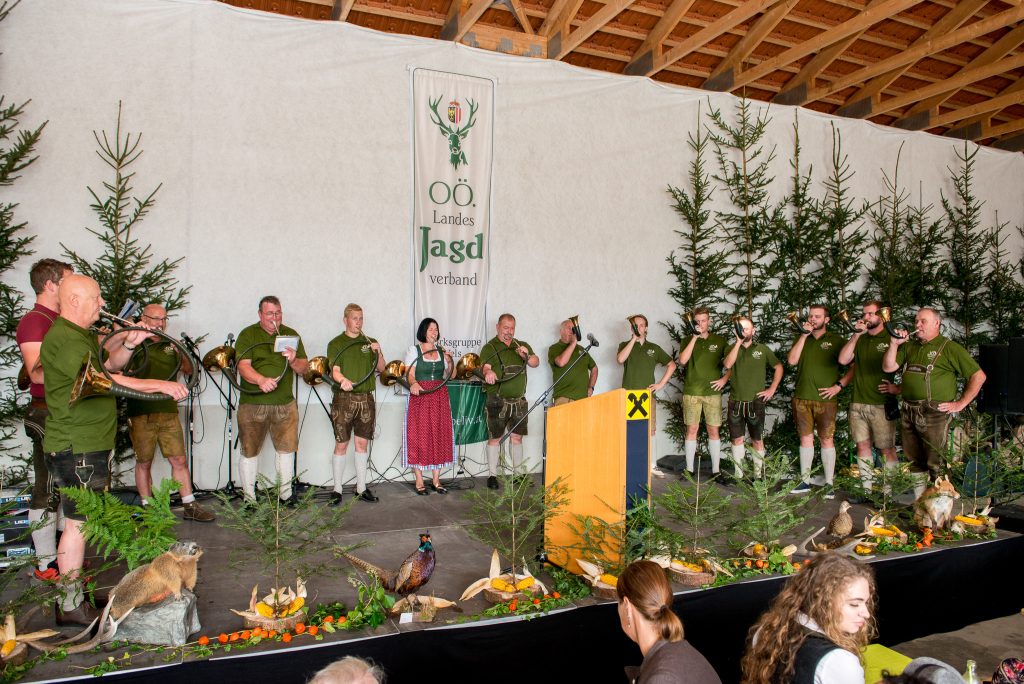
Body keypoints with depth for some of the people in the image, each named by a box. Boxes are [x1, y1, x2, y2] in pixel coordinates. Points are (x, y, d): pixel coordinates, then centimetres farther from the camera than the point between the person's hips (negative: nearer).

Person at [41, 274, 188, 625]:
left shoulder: (84, 335, 15)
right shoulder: (62, 339, -19)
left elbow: (107, 365, 23)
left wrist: (128, 345, 4)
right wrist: (159, 384, -28)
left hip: (91, 445, 11)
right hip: (75, 448, -10)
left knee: (84, 521, 17)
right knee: (77, 523, -3)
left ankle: (76, 591, 29)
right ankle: (69, 606, 8)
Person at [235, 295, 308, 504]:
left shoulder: (291, 335, 11)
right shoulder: (247, 335, 0)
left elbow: (304, 368, 9)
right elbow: (243, 366, -12)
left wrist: (293, 361, -13)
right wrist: (261, 380, -30)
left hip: (285, 403, 3)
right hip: (253, 403, -3)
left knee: (287, 448, 8)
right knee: (249, 451, 4)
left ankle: (286, 493, 22)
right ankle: (249, 498, 17)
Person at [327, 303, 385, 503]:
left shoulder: (370, 342, 13)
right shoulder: (336, 343, 2)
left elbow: (381, 368, 9)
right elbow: (335, 370, -8)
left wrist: (378, 353, -10)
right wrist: (342, 380, -30)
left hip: (366, 399, 3)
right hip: (343, 399, -3)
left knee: (362, 443, 8)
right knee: (341, 445, -1)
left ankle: (361, 488, 16)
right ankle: (337, 489, 9)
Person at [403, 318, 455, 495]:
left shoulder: (442, 351, 13)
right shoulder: (413, 350, 2)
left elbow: (450, 375, 14)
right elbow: (409, 374, -8)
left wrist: (450, 361, -4)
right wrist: (413, 383, -28)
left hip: (440, 397, 4)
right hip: (420, 396, -4)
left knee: (439, 437, 3)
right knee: (419, 437, -4)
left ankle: (436, 480, 12)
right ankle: (419, 481, 3)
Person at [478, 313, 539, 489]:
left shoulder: (522, 346, 14)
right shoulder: (490, 348, 0)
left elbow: (536, 363, 3)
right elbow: (485, 367, -14)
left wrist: (527, 356, -19)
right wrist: (488, 373, -38)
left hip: (519, 400, 4)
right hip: (498, 400, -4)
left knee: (517, 437, 9)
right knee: (495, 438, -3)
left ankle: (518, 473, 19)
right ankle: (492, 475, 4)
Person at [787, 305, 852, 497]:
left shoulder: (836, 340, 2)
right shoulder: (802, 339, 13)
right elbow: (792, 360, -3)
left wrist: (839, 385, -9)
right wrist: (804, 335, -6)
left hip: (825, 400, -3)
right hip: (801, 398, 3)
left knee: (827, 440, -1)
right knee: (805, 439, 8)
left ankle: (829, 484, 6)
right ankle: (805, 481, 15)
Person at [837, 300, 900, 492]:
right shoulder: (859, 340, 15)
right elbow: (843, 360, 0)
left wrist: (899, 388, -10)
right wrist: (855, 335, -4)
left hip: (882, 404, -5)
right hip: (858, 403, 5)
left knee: (887, 449, -2)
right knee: (862, 446, 9)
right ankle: (867, 489, 16)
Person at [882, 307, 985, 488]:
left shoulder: (949, 348, -1)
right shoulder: (908, 346, 16)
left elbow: (978, 376, -2)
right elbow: (888, 367, 9)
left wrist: (960, 404, -6)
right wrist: (894, 344, -2)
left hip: (934, 414, -6)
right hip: (908, 413, 6)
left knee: (935, 464, -2)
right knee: (914, 462, 13)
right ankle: (919, 498, 24)